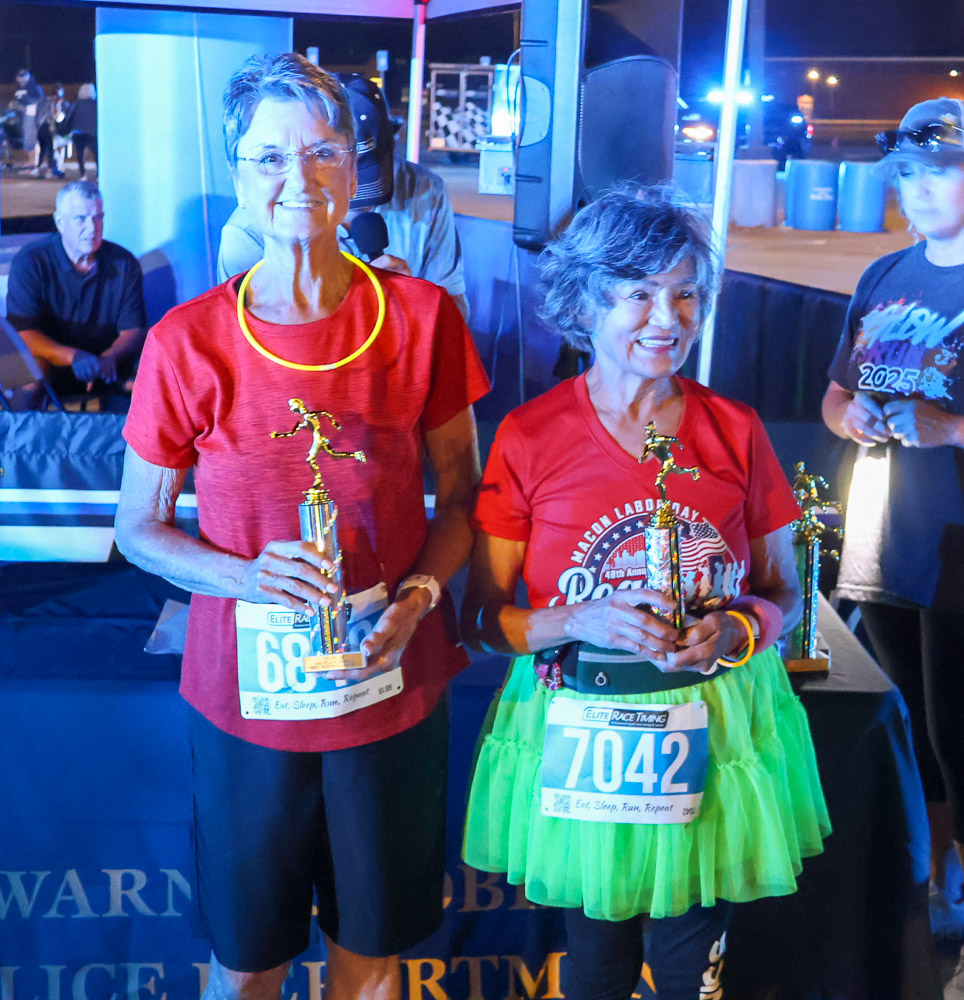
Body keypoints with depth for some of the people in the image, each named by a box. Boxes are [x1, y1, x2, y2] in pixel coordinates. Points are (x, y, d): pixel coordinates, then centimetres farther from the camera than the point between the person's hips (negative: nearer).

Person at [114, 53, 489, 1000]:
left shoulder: (421, 317, -7)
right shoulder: (188, 343, -10)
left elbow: (461, 496, 2)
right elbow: (139, 529, -1)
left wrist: (418, 595, -15)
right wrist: (244, 576, -19)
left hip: (393, 686, 1)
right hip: (245, 693, 0)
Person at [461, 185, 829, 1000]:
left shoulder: (736, 431, -2)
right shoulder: (529, 437, -8)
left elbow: (785, 593, 7)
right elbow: (483, 616, -5)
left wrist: (740, 628, -14)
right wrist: (579, 622, -22)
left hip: (714, 739, 2)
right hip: (581, 741, -1)